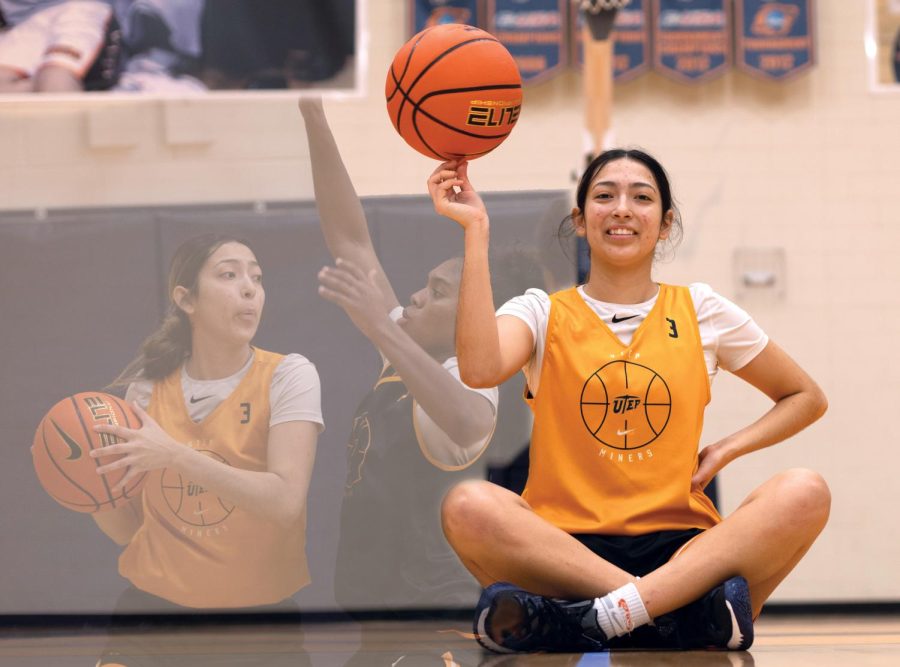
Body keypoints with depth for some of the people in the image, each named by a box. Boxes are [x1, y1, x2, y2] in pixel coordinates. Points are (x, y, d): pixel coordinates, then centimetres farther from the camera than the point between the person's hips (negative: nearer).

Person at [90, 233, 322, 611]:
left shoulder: (288, 376, -9)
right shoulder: (148, 386, -2)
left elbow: (285, 501, -22)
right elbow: (127, 529, 2)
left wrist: (175, 456, -28)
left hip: (259, 602, -2)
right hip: (155, 598, 2)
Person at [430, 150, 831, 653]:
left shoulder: (700, 310, 15)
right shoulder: (544, 314, 10)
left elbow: (807, 398, 24)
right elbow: (480, 369, -14)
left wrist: (727, 449, 6)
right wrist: (477, 230, -12)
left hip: (680, 548, 2)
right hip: (565, 545, -2)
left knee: (804, 492, -27)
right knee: (469, 505, -33)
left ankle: (599, 616, -40)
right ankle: (683, 614, -38)